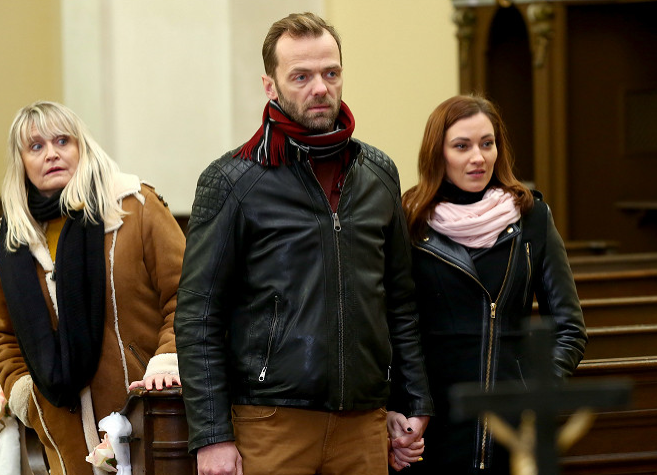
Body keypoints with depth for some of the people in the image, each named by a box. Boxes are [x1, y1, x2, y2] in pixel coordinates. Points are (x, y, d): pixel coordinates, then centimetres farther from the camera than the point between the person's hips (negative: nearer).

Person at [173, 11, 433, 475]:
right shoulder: (232, 180, -3)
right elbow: (197, 317, -4)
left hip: (365, 423, 4)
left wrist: (417, 403, 10)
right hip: (271, 425, -4)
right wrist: (212, 435, -10)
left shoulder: (379, 173, 11)